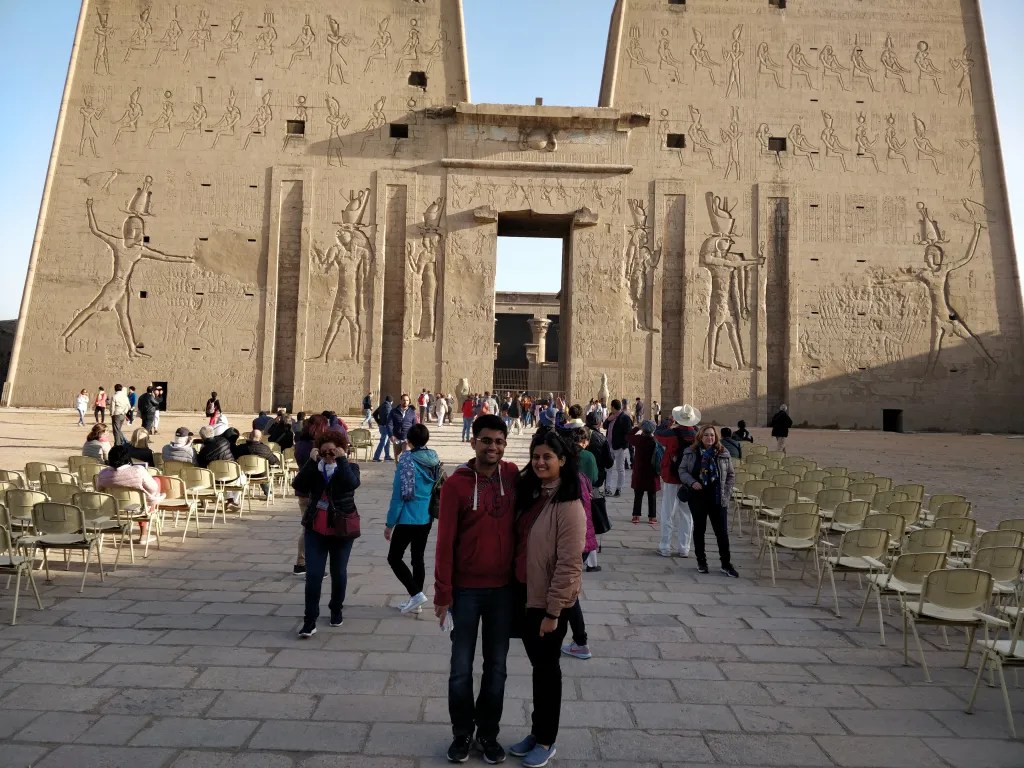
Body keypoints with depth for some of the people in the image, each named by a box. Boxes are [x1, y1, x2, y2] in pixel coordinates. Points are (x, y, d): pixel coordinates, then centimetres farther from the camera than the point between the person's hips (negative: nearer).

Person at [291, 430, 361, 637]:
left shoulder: (350, 468, -7)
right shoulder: (315, 469, 1)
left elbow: (352, 483, -29)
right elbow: (298, 486, -14)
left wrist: (342, 459, -24)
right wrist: (311, 461, -16)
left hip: (341, 531, -1)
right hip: (315, 530, 2)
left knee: (338, 573, 13)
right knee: (313, 575, -4)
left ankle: (336, 611, 34)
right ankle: (310, 621, 2)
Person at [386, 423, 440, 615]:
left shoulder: (407, 460, -17)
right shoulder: (435, 460, 1)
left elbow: (399, 494, -15)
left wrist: (390, 523, -8)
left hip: (408, 519, -7)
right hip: (427, 518, 7)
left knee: (394, 558, 6)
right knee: (418, 557, 16)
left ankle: (416, 593, -3)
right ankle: (415, 602, 22)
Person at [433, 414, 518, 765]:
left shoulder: (513, 476, -3)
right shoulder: (456, 483, -11)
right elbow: (445, 541, -9)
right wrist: (442, 593, -9)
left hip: (503, 588, 2)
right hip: (466, 589, -2)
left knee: (496, 665, 14)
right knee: (462, 667, 10)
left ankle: (489, 733, 30)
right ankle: (462, 733, 29)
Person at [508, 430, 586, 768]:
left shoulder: (568, 506, -19)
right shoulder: (529, 494, 5)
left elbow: (568, 564, -20)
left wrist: (553, 611, -19)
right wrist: (518, 594, 8)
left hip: (549, 602, -7)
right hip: (525, 595, 7)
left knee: (547, 668, 8)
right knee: (537, 666, 19)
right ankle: (536, 732, 35)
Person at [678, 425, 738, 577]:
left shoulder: (723, 454, 1)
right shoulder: (690, 453, 1)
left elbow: (731, 475, 8)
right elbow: (682, 470, 3)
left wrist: (726, 492, -2)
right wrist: (692, 482, -14)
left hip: (718, 498, 0)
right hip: (697, 497, 0)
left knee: (722, 531, 1)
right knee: (699, 529, 10)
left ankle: (726, 564, 11)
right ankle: (701, 561, 23)